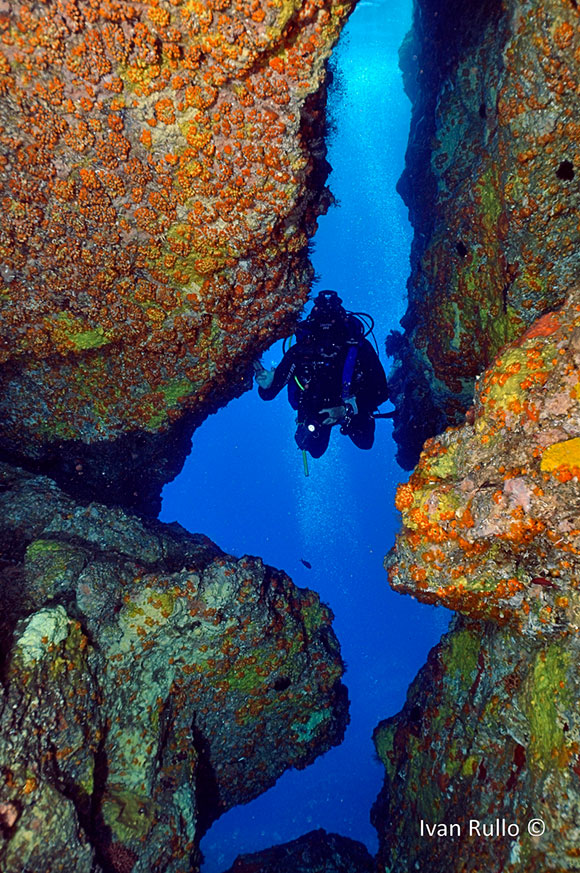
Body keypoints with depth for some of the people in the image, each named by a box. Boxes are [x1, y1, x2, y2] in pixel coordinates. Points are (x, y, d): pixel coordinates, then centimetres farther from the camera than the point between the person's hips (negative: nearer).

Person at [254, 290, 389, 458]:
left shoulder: (359, 348, -33)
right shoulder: (300, 351, -33)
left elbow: (381, 391, -29)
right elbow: (268, 394, -28)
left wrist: (346, 409, -39)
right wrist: (267, 385, -53)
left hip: (351, 407, 0)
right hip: (315, 410, 0)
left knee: (365, 442, 4)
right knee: (315, 450, 4)